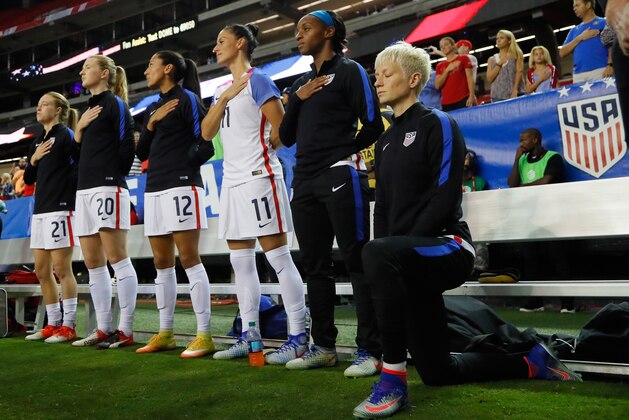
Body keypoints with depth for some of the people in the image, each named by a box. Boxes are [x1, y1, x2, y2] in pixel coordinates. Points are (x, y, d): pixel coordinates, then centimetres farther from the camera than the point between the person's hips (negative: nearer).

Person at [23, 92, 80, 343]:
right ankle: (53, 324, 16)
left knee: (62, 269, -7)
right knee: (41, 272, 9)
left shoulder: (65, 135, -5)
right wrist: (34, 159, 3)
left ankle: (68, 327, -1)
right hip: (40, 210, 9)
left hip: (61, 209, -9)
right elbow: (28, 179, 18)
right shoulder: (37, 142, 19)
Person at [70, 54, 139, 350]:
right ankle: (104, 329, 10)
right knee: (92, 262, 6)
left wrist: (113, 174, -2)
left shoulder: (115, 103, -1)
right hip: (84, 189, 9)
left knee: (116, 258, -9)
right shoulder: (89, 109, 23)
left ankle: (125, 331, -7)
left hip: (107, 187, -9)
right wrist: (79, 128, 7)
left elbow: (127, 145, -9)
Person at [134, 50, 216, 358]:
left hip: (181, 186, -8)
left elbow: (204, 143, -9)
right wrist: (151, 123, 1)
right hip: (154, 189, 8)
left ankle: (204, 335, -7)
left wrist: (182, 166, -3)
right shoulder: (152, 108, 21)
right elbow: (141, 152, 14)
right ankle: (165, 333, 15)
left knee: (189, 258, -10)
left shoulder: (187, 99, -2)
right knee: (162, 263, 8)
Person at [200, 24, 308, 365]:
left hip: (258, 177, -9)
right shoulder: (222, 88, 19)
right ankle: (249, 336, 17)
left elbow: (281, 128, -11)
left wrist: (263, 147, 4)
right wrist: (224, 97, -3)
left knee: (278, 257, -8)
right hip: (232, 181, 9)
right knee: (240, 261, 9)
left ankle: (298, 336, -5)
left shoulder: (257, 80, -5)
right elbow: (207, 132, 8)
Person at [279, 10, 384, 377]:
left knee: (358, 262, -6)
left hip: (340, 176, -7)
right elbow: (287, 137, 15)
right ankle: (324, 346, 16)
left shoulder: (349, 70, 2)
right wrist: (298, 99, 3)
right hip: (305, 181, 8)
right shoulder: (303, 82, 21)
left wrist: (343, 152, 3)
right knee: (315, 265, 8)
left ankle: (371, 350, -4)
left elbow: (373, 124, -6)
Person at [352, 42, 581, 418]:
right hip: (410, 260, 8)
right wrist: (384, 270, -1)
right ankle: (531, 362, 28)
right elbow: (384, 206, 15)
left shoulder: (437, 124, -4)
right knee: (437, 371, 8)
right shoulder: (386, 141, 18)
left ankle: (393, 379, -30)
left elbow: (445, 197, -15)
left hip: (447, 247, -8)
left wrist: (386, 254, -21)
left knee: (377, 253, -39)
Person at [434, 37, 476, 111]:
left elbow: (470, 78, 2)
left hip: (463, 100, -3)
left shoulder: (463, 58, 11)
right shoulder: (440, 66, 19)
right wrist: (447, 70, -2)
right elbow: (437, 85, 8)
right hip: (446, 103, 3)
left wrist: (472, 96, -10)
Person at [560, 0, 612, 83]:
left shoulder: (603, 23, 10)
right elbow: (562, 53, 12)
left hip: (600, 71, -4)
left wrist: (610, 65, -16)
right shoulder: (574, 30, 22)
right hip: (578, 75, 4)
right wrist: (580, 38, 1)